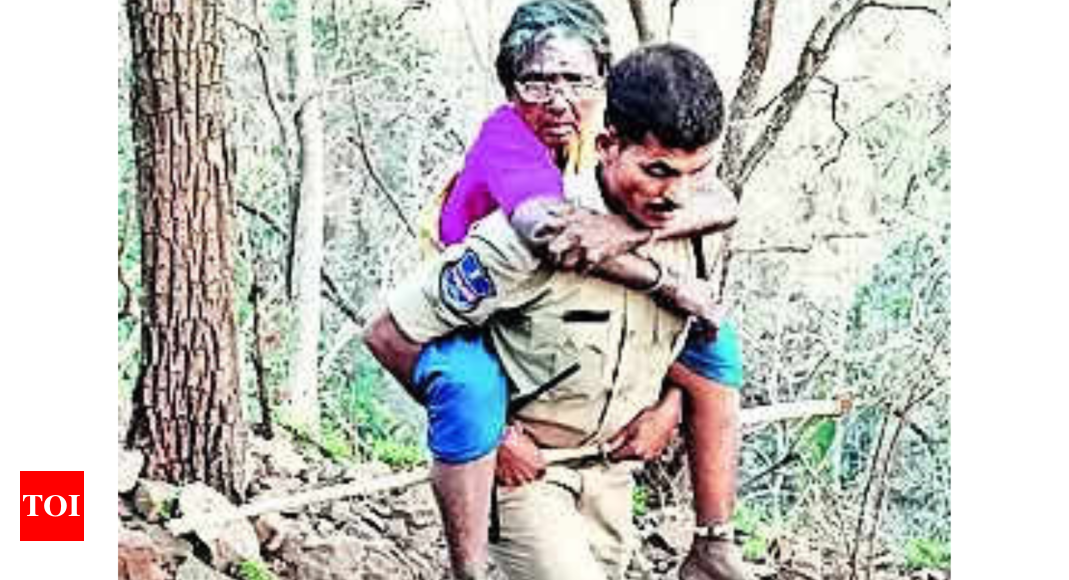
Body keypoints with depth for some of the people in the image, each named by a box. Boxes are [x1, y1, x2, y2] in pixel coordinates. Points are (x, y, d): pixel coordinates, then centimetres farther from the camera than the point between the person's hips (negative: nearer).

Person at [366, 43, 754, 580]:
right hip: (521, 463, -6)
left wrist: (670, 405, -3)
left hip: (610, 469, 6)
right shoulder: (530, 236, -28)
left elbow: (697, 331, 14)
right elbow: (390, 335, -21)